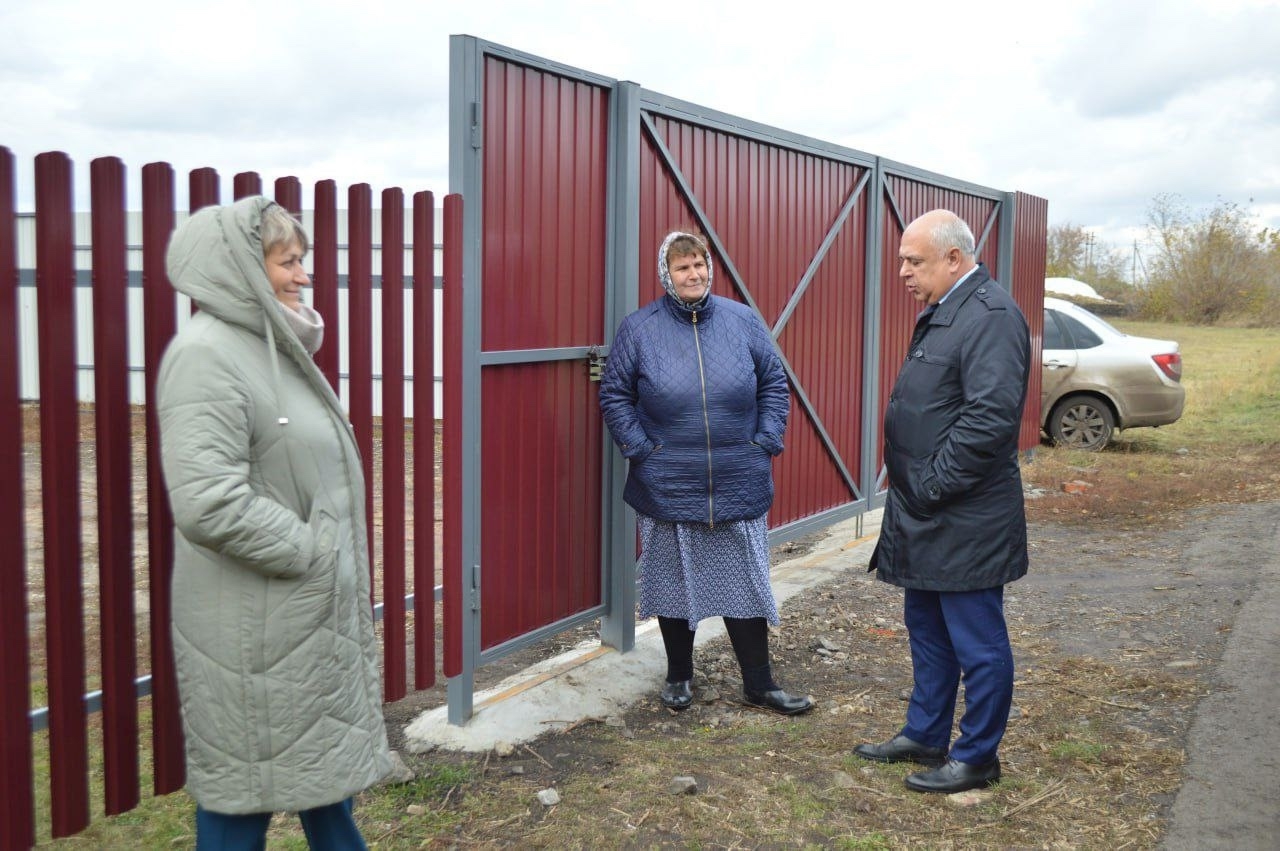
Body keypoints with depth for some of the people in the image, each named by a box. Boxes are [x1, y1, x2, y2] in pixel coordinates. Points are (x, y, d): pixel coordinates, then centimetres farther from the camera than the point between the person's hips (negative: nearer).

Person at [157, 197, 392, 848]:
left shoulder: (272, 346, 12)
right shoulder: (206, 355, -19)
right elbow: (209, 503, -29)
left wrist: (338, 565, 14)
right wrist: (311, 553, -19)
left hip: (315, 610, 10)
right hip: (254, 629, -10)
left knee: (328, 757, 23)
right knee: (243, 792, 6)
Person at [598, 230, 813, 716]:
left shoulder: (743, 321, 3)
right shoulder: (639, 329, -2)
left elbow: (774, 383, 9)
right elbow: (614, 395, 2)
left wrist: (767, 440, -1)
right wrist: (639, 447, -7)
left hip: (739, 487, 1)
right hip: (667, 489, -1)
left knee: (745, 582, 7)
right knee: (675, 581, 11)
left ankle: (759, 684, 19)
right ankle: (679, 676, 28)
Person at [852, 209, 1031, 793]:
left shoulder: (990, 315, -18)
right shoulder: (943, 313, 13)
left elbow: (990, 417, -27)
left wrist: (933, 487, -20)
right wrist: (909, 488, 13)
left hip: (964, 521, -10)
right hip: (925, 516, 10)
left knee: (977, 643, 5)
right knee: (926, 630, 20)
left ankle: (977, 758, 18)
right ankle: (925, 736, 35)